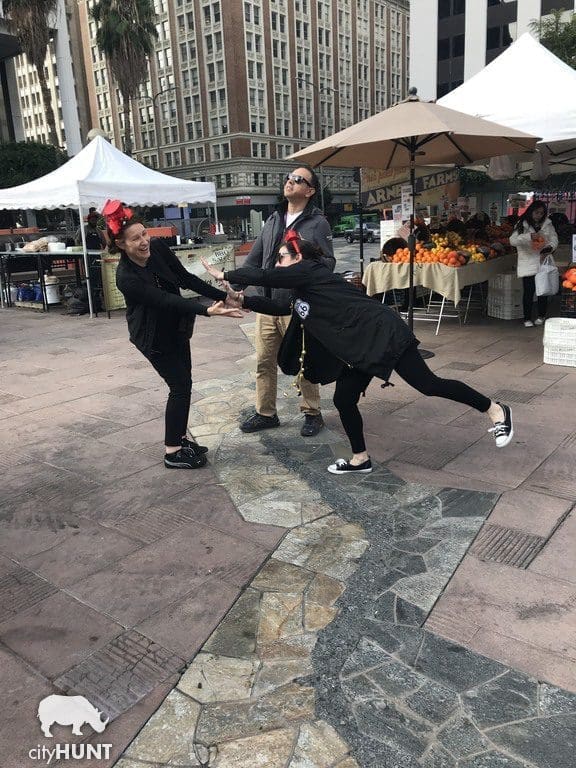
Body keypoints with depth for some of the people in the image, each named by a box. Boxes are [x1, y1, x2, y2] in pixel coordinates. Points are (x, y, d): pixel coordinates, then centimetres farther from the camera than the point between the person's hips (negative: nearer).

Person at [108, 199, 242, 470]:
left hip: (176, 327, 7)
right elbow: (165, 300, -36)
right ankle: (172, 453, 6)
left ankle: (180, 439, 27)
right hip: (154, 336, -7)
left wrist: (223, 296, -12)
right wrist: (207, 310, -45)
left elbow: (185, 278, -6)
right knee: (180, 387, -6)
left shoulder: (157, 247, -12)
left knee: (183, 383, 11)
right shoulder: (126, 277, -29)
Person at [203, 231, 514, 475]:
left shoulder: (309, 271, -10)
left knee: (427, 384, -6)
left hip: (381, 333, -10)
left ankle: (495, 410, 9)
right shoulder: (303, 289, 18)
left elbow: (261, 276, -13)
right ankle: (360, 459, 24)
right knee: (343, 400, 8)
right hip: (358, 348, 10)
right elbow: (281, 307, 27)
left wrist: (224, 275, 0)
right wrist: (242, 299, 21)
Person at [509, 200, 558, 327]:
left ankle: (541, 316, 22)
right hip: (528, 263, -3)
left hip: (543, 262, 3)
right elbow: (513, 240, -13)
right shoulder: (522, 225, -2)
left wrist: (549, 248, -15)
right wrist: (529, 236, -26)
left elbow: (554, 239, 7)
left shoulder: (547, 224, 8)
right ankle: (527, 319, 9)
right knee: (529, 292, -2)